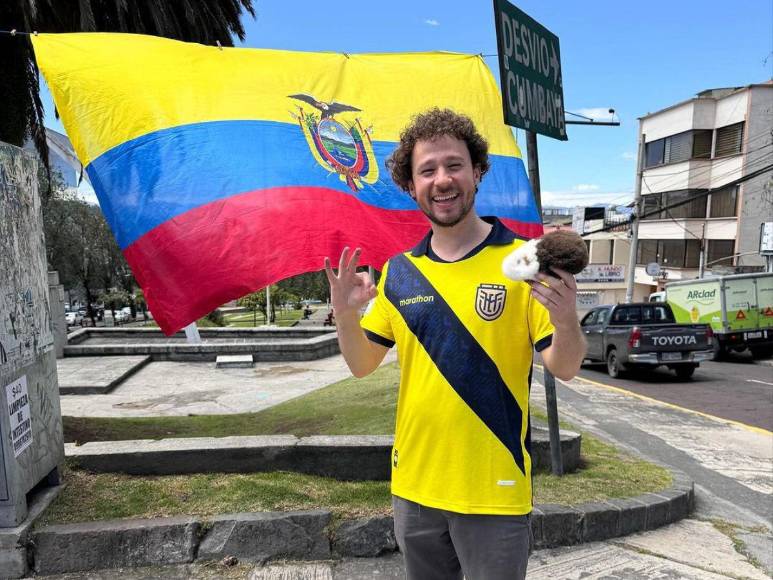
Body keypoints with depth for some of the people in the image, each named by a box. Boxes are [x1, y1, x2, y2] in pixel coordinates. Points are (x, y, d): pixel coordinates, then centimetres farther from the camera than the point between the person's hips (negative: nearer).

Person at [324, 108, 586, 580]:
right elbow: (362, 365, 5)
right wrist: (345, 315, -13)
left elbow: (565, 369, -9)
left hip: (495, 491, -3)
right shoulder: (398, 272, 1)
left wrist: (566, 321, -29)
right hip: (413, 486, 4)